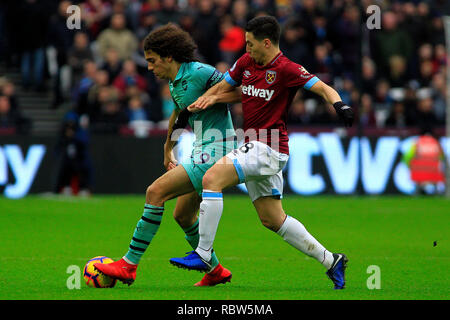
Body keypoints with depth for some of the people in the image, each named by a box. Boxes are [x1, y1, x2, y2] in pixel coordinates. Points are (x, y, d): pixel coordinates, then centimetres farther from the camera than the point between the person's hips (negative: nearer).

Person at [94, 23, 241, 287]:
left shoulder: (200, 73, -14)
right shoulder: (174, 82, 15)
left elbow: (240, 93, -13)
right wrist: (168, 148, 40)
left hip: (217, 151, -10)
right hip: (204, 151, 10)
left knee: (156, 191, -15)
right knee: (183, 215, 16)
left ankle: (129, 265, -13)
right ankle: (216, 271, 30)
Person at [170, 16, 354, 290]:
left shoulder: (286, 69, -13)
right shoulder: (246, 63, 10)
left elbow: (322, 88, -17)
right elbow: (222, 87, 19)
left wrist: (339, 105, -37)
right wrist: (200, 102, 1)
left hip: (269, 148, -9)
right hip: (254, 147, 9)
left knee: (212, 178, -20)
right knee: (272, 219, 11)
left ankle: (203, 254, -17)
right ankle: (331, 261, 19)